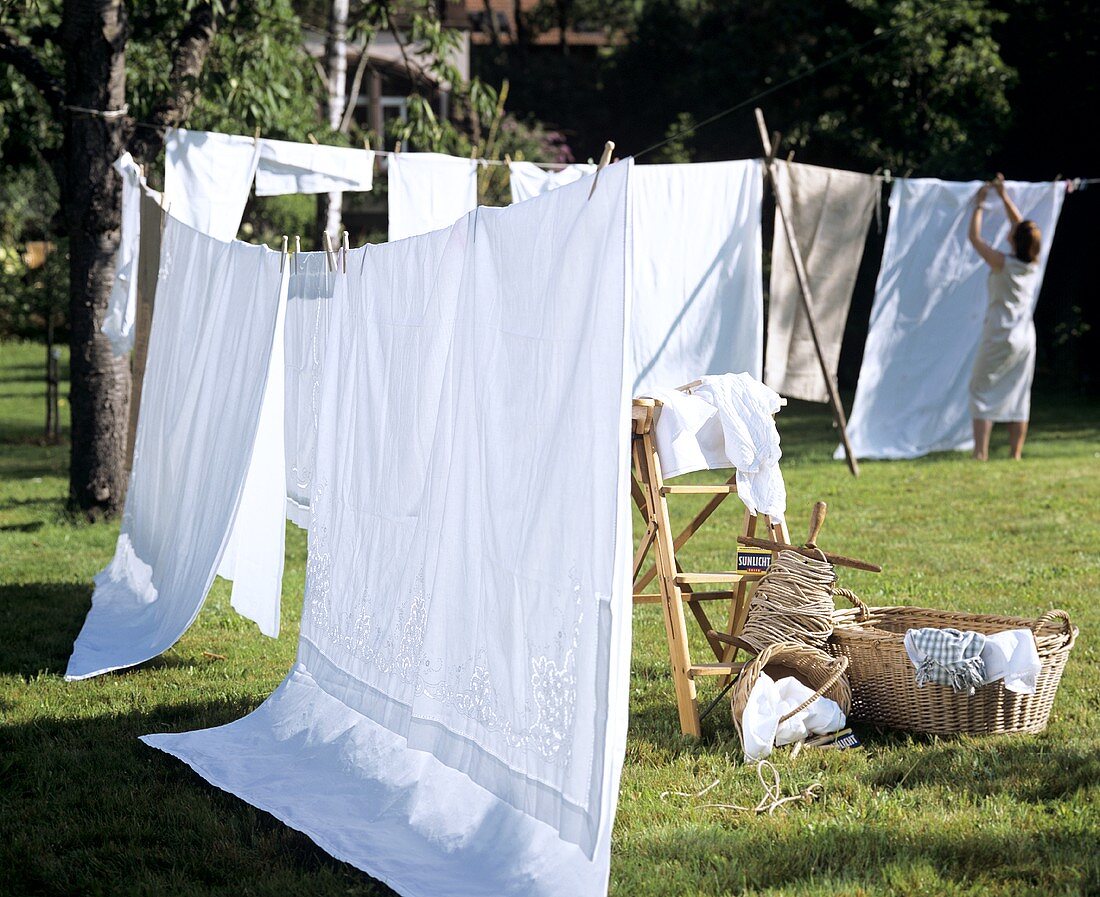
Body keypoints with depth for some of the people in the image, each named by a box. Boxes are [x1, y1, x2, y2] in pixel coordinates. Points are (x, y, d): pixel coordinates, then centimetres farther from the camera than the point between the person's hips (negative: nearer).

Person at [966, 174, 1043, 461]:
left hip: (1000, 337, -6)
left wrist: (979, 204, 6)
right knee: (1018, 396, 9)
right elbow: (1021, 226, 17)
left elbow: (974, 236, -3)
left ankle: (981, 452, -7)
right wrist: (1004, 195, 21)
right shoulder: (1034, 264, 3)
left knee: (981, 389, 2)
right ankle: (1016, 454, 7)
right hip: (1025, 337, 6)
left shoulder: (1002, 263, -13)